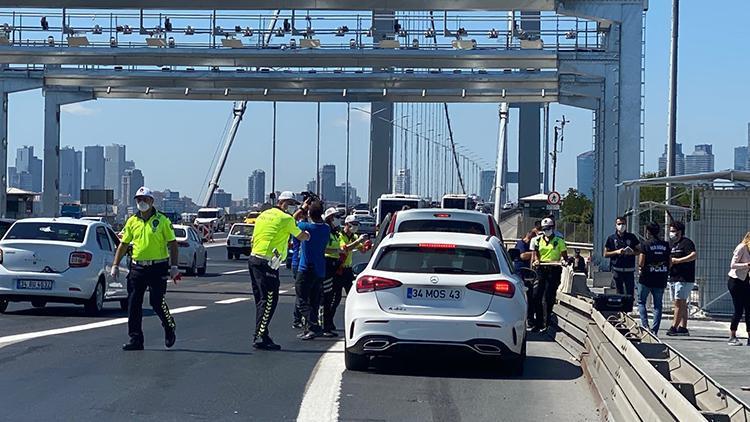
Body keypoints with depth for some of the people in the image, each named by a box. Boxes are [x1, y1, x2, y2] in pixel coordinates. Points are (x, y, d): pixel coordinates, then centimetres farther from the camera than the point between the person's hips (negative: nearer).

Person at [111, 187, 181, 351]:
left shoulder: (162, 221, -2)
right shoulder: (132, 221, 9)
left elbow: (173, 244, -2)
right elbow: (123, 244, 14)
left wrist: (174, 266, -10)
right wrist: (115, 265, 8)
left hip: (157, 268, -4)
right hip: (137, 268, 4)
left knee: (157, 302, -6)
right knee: (133, 304, 0)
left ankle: (170, 328, 22)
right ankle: (135, 339, 6)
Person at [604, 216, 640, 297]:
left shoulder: (631, 237, 9)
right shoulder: (611, 238, 7)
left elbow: (638, 251, 14)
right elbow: (605, 254, 6)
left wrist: (632, 252, -7)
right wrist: (617, 252, -9)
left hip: (629, 270, 0)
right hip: (617, 269, 0)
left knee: (630, 293, -6)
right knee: (619, 293, 2)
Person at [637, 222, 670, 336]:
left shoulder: (646, 244, -7)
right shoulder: (665, 245, 5)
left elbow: (641, 262, -12)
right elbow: (670, 263, 5)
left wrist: (640, 267, 8)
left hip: (647, 278, -3)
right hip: (661, 280, 3)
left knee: (641, 302, 10)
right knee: (658, 305, 8)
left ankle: (645, 326, -5)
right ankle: (655, 330, 3)